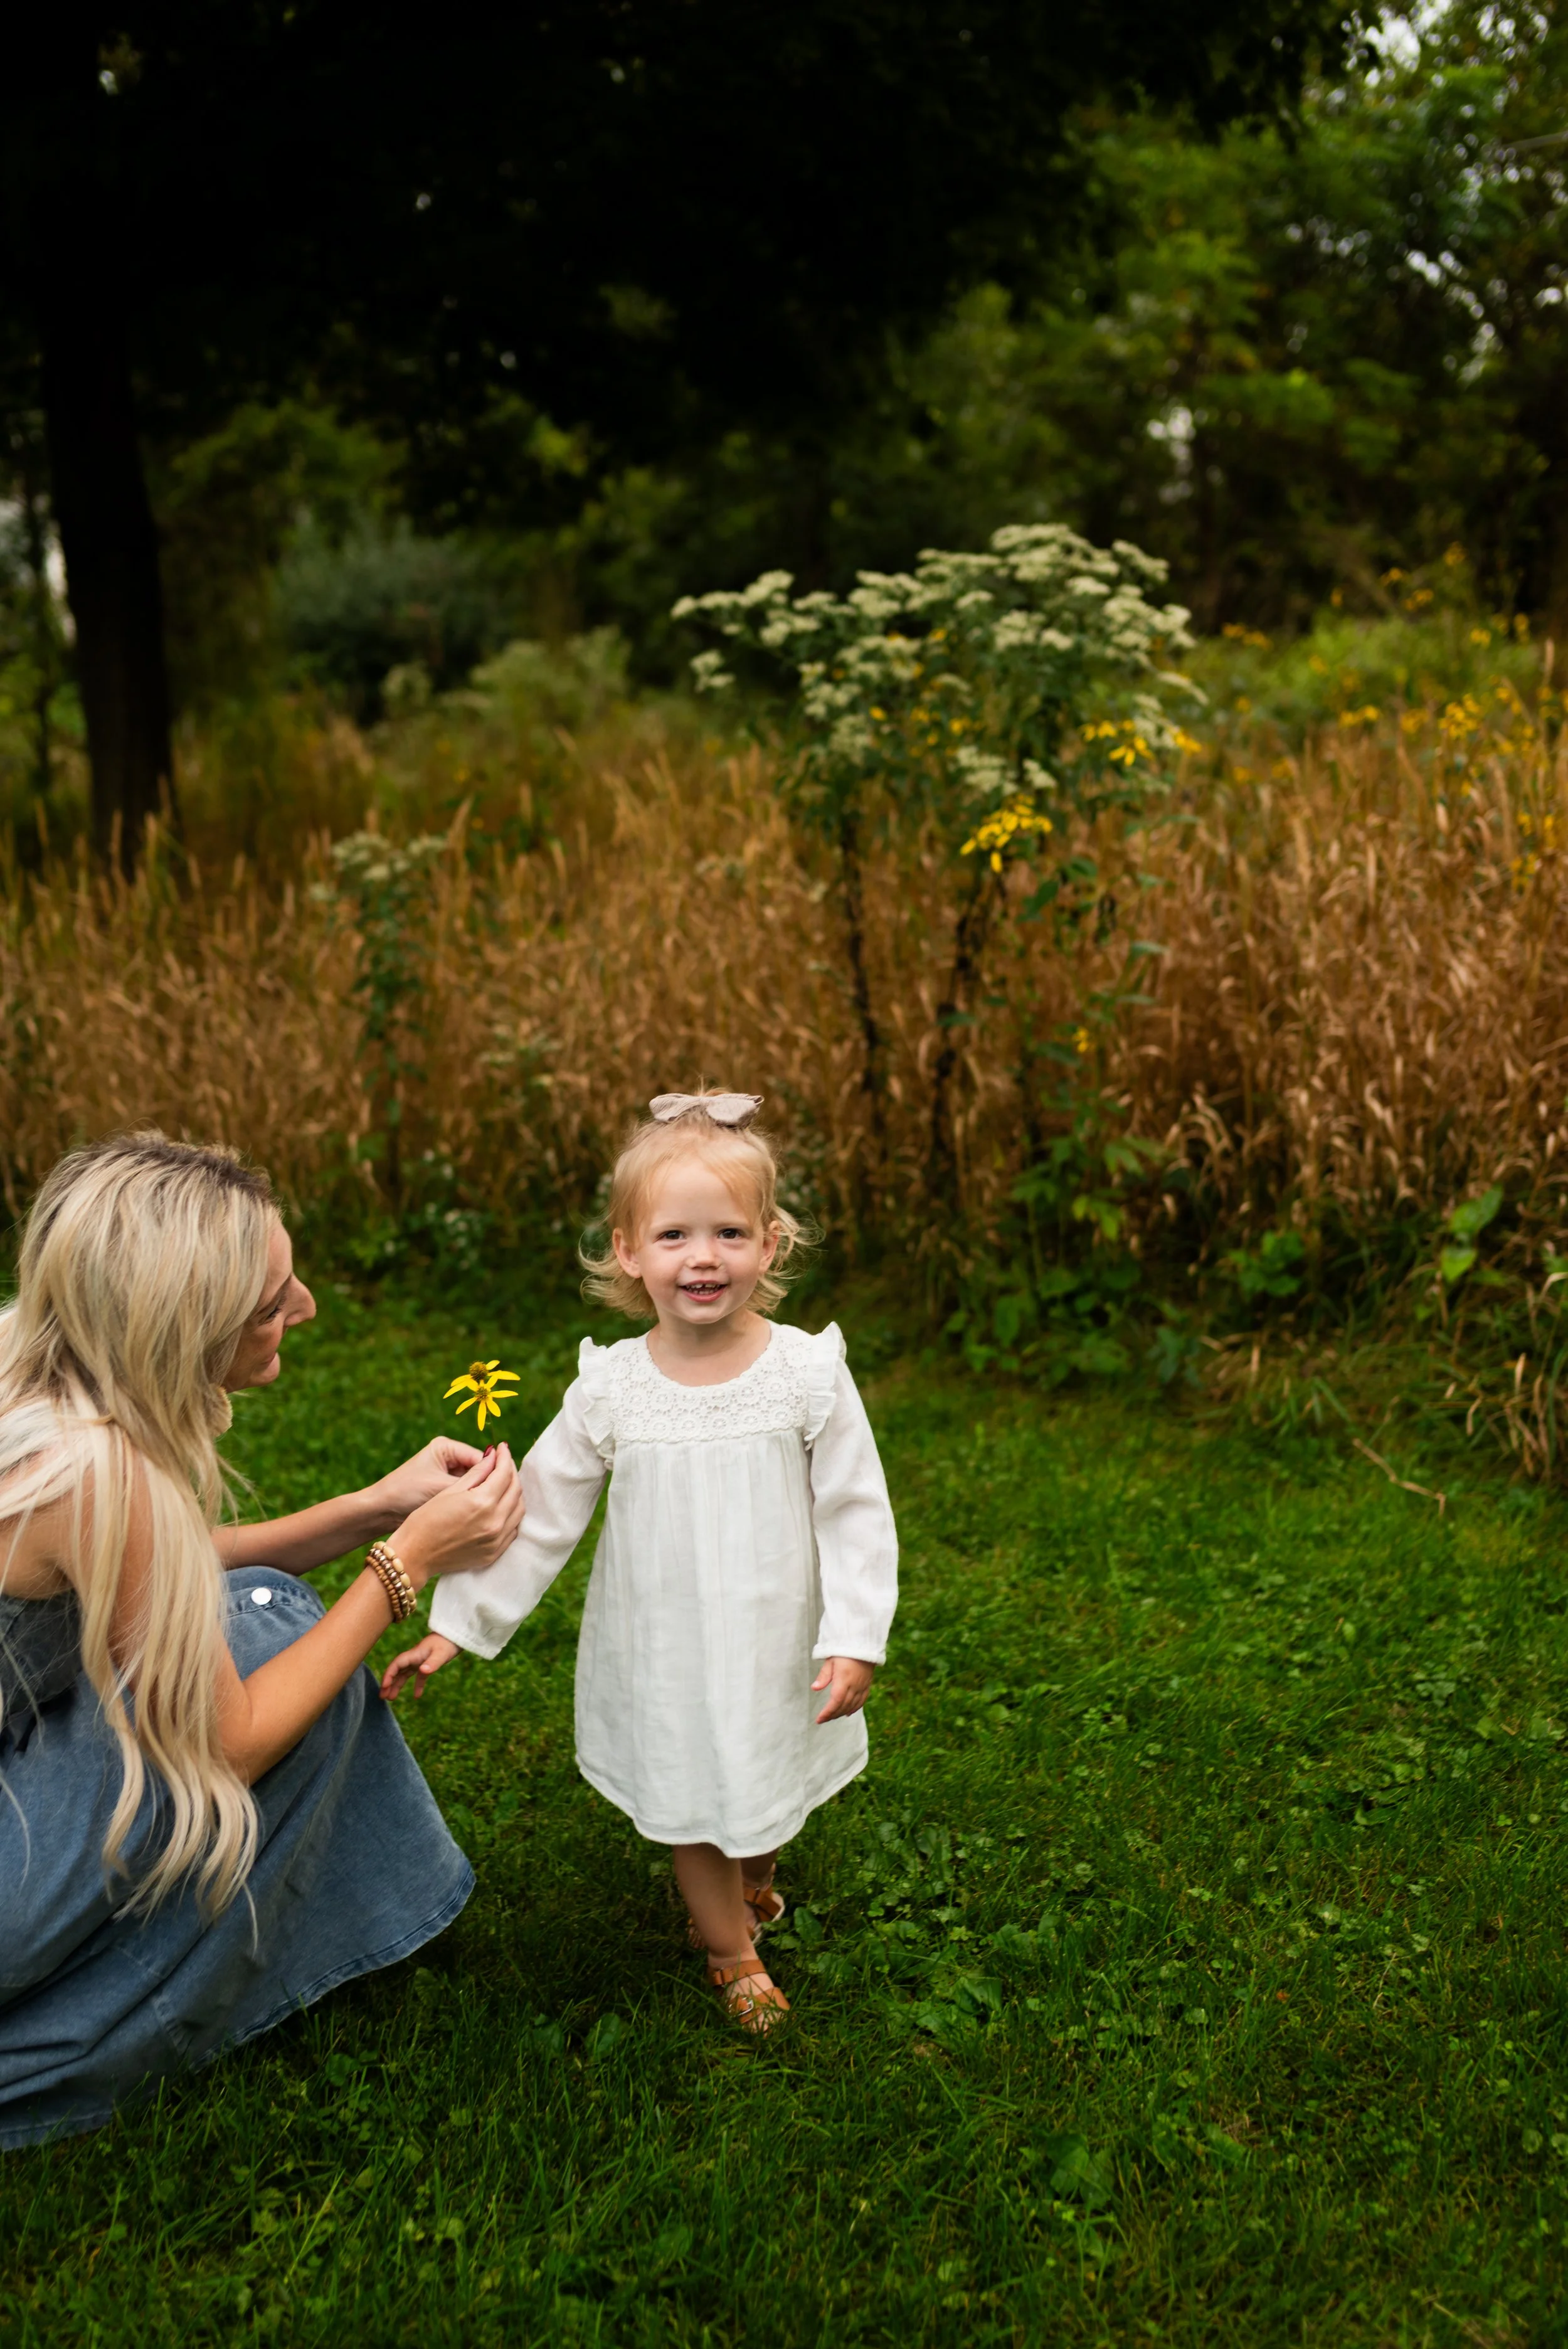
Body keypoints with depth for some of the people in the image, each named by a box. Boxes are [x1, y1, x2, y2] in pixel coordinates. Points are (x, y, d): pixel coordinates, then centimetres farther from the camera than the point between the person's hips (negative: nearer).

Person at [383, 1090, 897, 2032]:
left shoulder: (809, 1372, -15)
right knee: (688, 1803, 15)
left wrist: (855, 1637, -15)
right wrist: (457, 1623, -7)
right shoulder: (611, 1387, -13)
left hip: (775, 1646, 0)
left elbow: (856, 1514, -10)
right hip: (664, 1653, 0)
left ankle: (752, 1877, 55)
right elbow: (537, 1515, -6)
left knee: (769, 1788, 21)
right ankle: (732, 1947, 42)